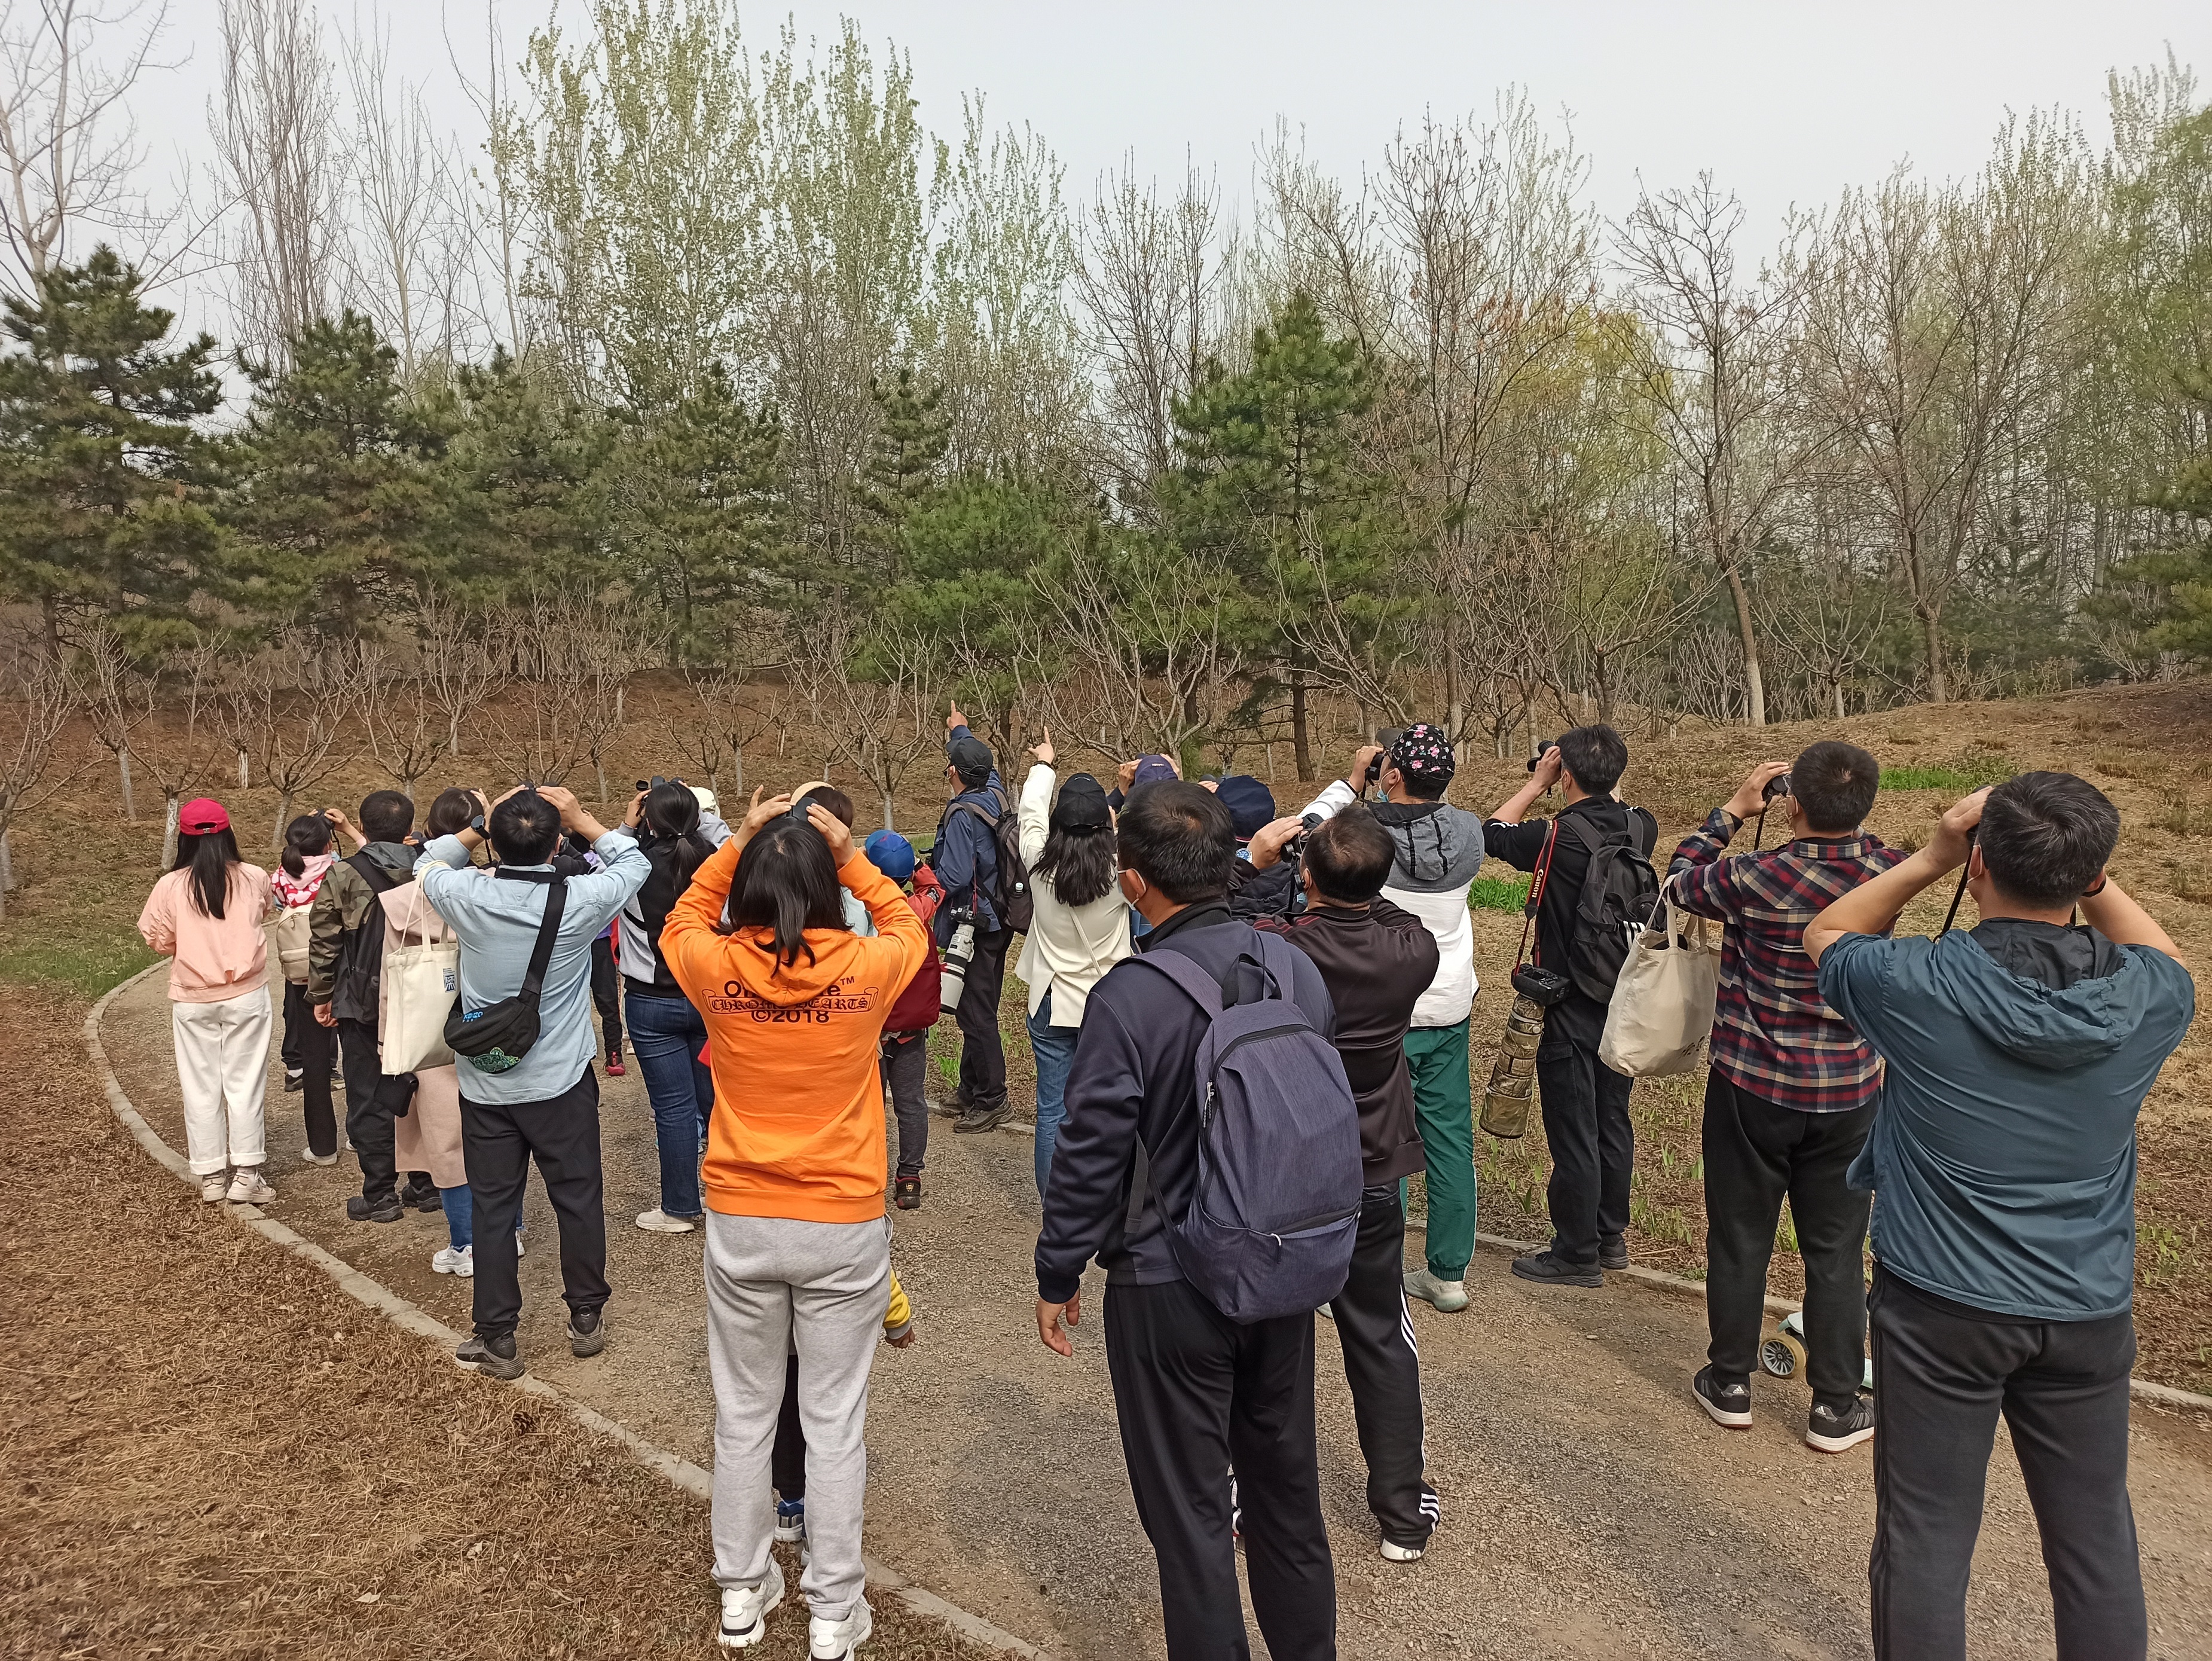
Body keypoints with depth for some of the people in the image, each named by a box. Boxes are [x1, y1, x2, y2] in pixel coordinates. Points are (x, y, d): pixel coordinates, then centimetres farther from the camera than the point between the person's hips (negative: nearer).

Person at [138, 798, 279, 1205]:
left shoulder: (171, 886, -8)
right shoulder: (254, 879, -6)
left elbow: (158, 940, 2)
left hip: (193, 1000, 0)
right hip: (247, 995, 0)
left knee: (201, 1088, 11)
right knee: (245, 1085, 6)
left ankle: (211, 1175, 17)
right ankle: (246, 1174, 7)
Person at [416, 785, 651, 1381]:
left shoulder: (468, 897, -14)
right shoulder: (580, 901, -17)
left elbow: (427, 865, 10)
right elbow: (634, 863, 3)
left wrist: (483, 824, 3)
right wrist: (581, 819, 1)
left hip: (486, 1084, 1)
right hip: (562, 1084, -1)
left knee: (492, 1208, 11)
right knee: (578, 1199, 14)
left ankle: (497, 1339, 19)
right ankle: (586, 1319, 26)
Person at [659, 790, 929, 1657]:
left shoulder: (717, 968, -11)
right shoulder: (865, 969, -13)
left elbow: (683, 919, 13)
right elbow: (908, 925, 10)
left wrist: (736, 843, 8)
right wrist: (854, 858, 4)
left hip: (740, 1223, 2)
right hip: (843, 1226, -1)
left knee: (743, 1414, 18)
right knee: (835, 1420, 11)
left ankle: (743, 1591, 33)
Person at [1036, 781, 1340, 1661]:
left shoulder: (1128, 996, -22)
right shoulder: (1299, 968, -4)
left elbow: (1090, 1151, -17)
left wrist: (1058, 1276, -2)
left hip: (1169, 1285, -6)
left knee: (1188, 1507, 12)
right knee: (1286, 1483, 23)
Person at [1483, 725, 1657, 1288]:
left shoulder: (1559, 836, -21)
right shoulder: (1640, 828, -4)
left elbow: (1493, 834, -3)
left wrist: (1536, 783, 4)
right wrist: (1599, 783, 13)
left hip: (1573, 1009, -7)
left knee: (1573, 1131, 3)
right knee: (1613, 1120, 18)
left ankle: (1577, 1254, 13)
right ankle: (1610, 1236, 31)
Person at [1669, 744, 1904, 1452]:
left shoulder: (1754, 878, -21)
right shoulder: (1889, 874, -11)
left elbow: (1680, 881, 0)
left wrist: (1732, 810, 5)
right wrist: (1838, 807, 6)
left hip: (1751, 1088, -2)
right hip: (1849, 1093, 2)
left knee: (1740, 1239, 13)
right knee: (1836, 1250, 13)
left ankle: (1730, 1384, 28)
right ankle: (1836, 1407, 23)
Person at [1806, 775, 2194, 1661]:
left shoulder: (1921, 985, -21)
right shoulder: (2146, 997, -12)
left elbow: (1825, 936, 1)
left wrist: (1929, 858, -1)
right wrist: (2089, 876, 3)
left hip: (1942, 1309, -3)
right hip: (2088, 1313, 3)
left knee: (1926, 1538, 11)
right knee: (2096, 1540, 19)